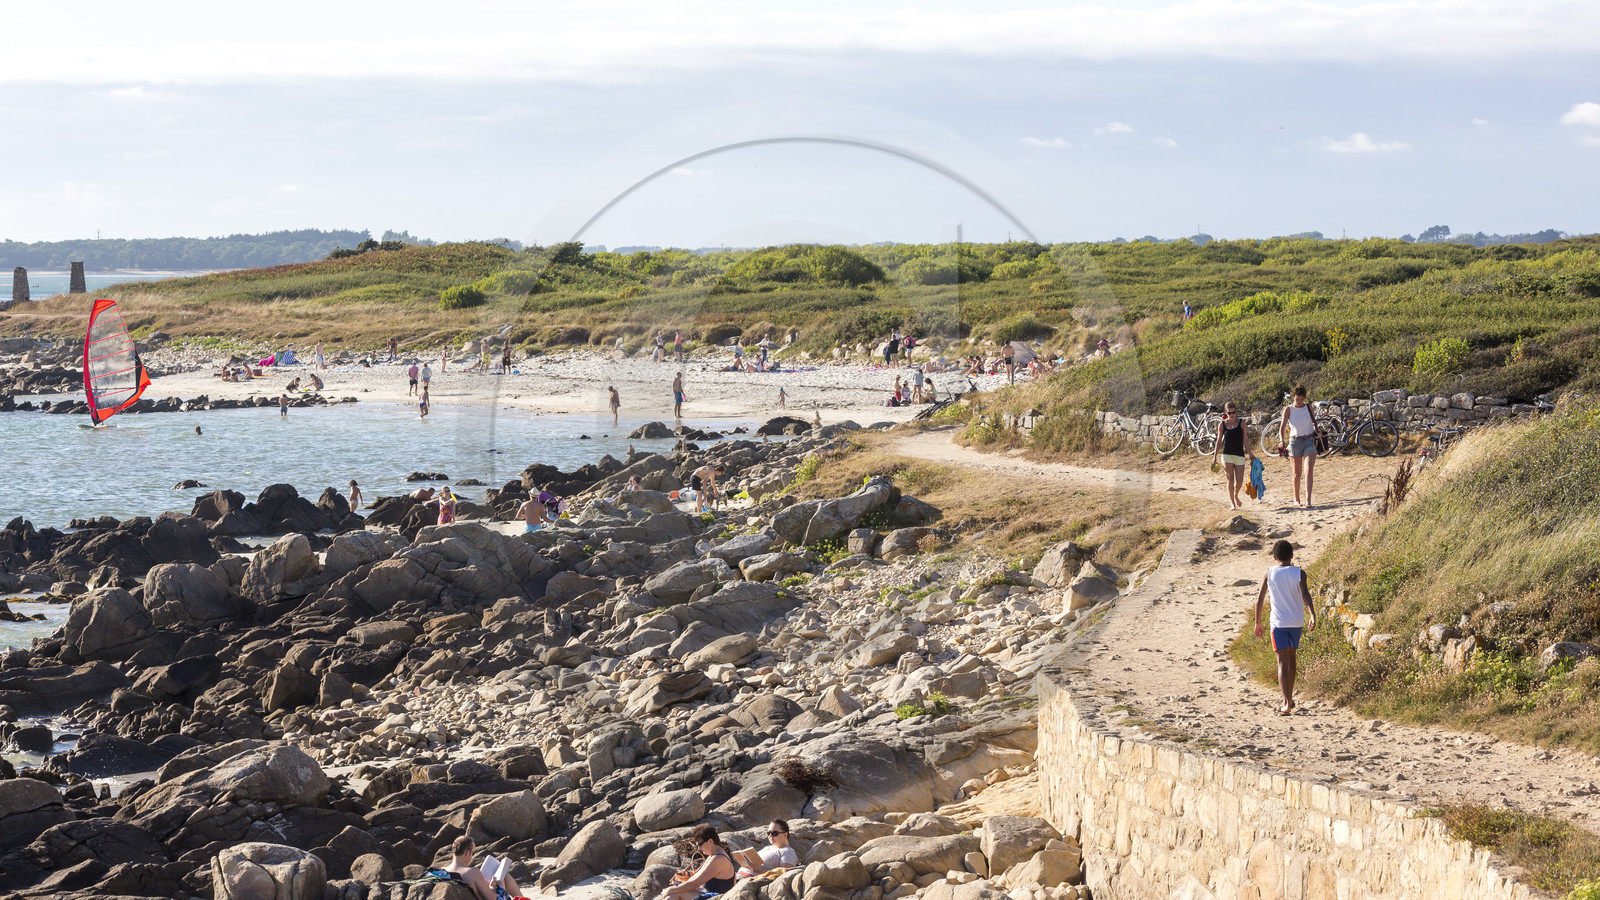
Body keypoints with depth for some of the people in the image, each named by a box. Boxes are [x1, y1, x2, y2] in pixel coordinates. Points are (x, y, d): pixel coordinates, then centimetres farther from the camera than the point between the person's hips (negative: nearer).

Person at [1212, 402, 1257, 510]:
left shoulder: (1241, 423, 3)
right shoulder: (1222, 424, 2)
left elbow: (1245, 439, 6)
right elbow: (1219, 441, 8)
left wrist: (1250, 454, 3)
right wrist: (1215, 456, 6)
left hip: (1240, 455, 1)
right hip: (1227, 455, -1)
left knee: (1239, 482, -1)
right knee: (1230, 480, -5)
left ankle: (1236, 495, 31)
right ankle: (1232, 503, 2)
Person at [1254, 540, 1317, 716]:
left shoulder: (1269, 573, 0)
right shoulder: (1299, 573, -1)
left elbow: (1260, 599, 0)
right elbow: (1305, 595, -16)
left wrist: (1257, 622, 9)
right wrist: (1313, 616, -23)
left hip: (1278, 623, -2)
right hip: (1297, 622, 2)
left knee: (1282, 662, -5)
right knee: (1291, 657, 20)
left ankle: (1287, 703, -18)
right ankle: (1289, 698, 30)